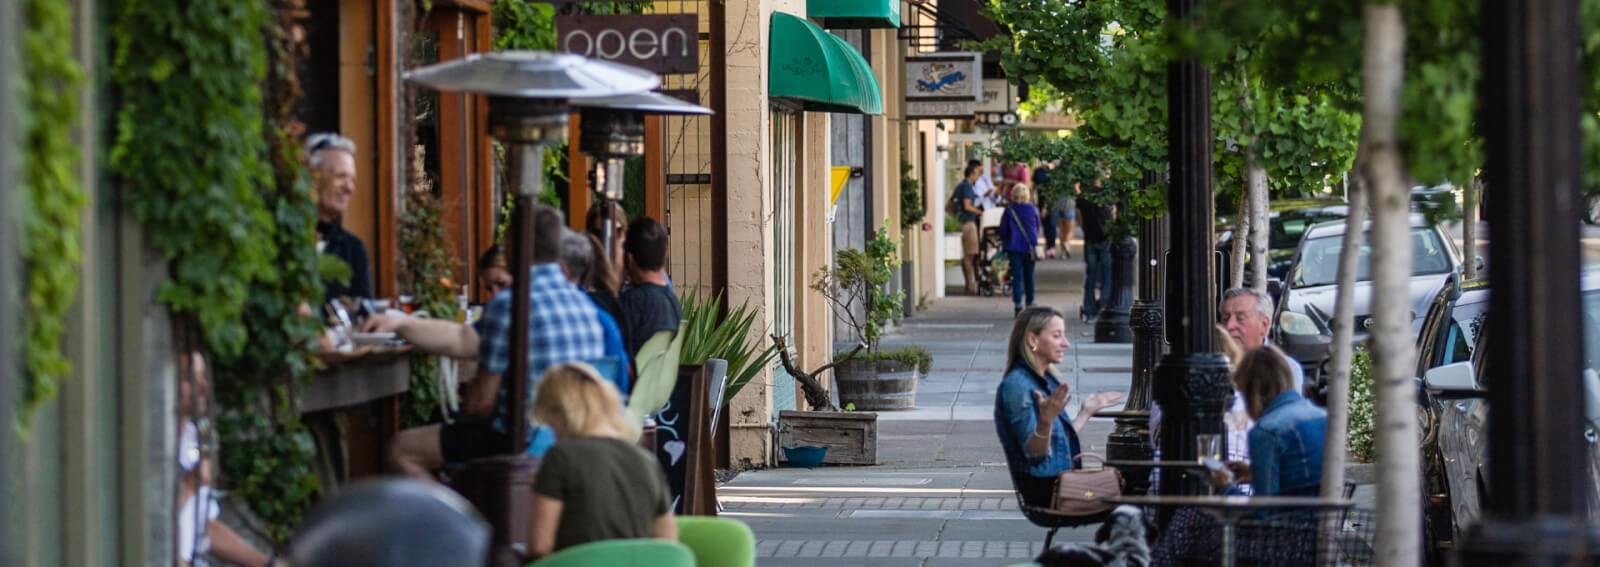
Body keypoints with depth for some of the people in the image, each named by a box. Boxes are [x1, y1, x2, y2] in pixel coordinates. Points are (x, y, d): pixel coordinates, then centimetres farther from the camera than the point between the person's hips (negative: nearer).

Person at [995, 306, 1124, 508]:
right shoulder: (1016, 386, -15)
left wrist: (1087, 411, 28)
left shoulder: (1045, 381, 14)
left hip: (1059, 482, 9)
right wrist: (1045, 421, -38)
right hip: (1043, 489, -9)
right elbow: (1034, 452, -20)